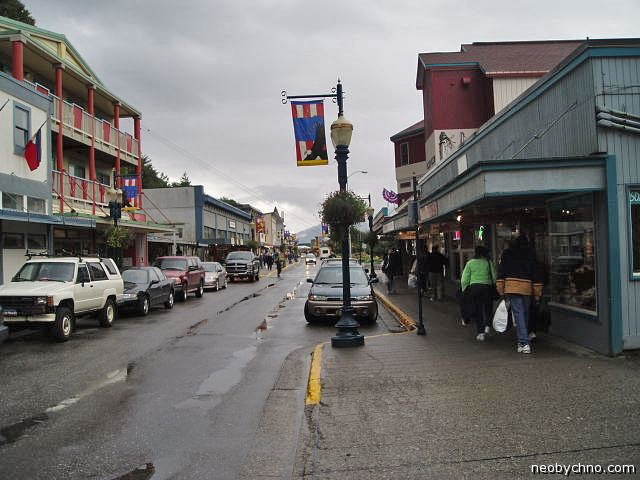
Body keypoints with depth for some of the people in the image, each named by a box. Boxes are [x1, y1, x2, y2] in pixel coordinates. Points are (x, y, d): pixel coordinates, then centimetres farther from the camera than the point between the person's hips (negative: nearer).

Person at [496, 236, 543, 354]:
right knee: (525, 314, 14)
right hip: (527, 287, 2)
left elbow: (501, 270, 1)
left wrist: (500, 288, 3)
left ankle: (524, 343, -16)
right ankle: (523, 341, 24)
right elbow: (536, 272, 7)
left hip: (512, 287, -2)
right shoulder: (531, 253, 9)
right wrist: (537, 291, 11)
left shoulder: (507, 253, 7)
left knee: (518, 314, -6)